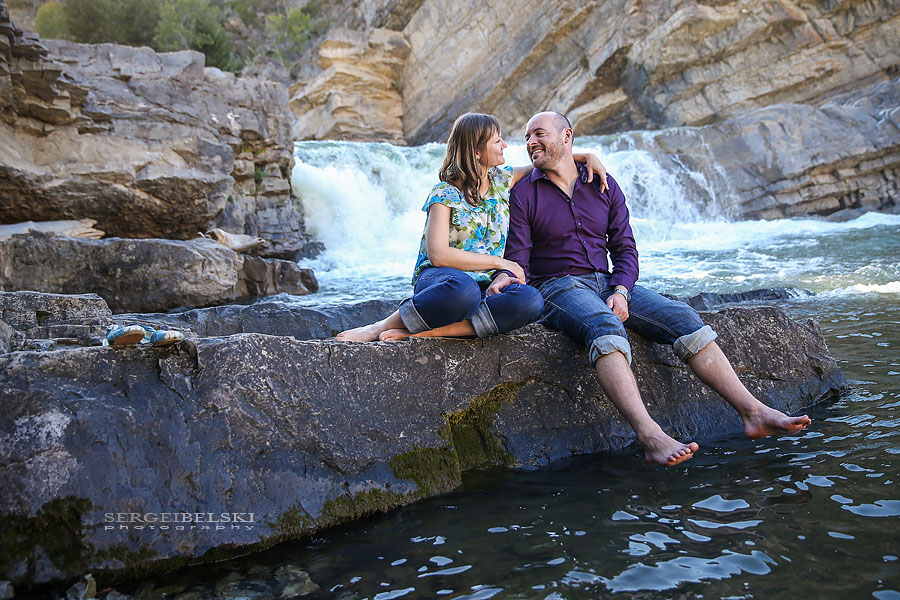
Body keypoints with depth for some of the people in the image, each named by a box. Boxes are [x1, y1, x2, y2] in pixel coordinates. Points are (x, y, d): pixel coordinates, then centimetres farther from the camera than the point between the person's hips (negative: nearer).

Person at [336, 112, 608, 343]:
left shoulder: (502, 180, 13)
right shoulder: (445, 194, -3)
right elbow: (438, 254, -15)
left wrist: (587, 156, 11)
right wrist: (499, 262, -12)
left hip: (486, 282, 5)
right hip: (440, 279, -5)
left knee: (531, 300, -31)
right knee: (462, 287, -44)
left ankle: (422, 332, -33)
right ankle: (382, 327, -25)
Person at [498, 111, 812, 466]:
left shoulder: (604, 186, 14)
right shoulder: (523, 194, 4)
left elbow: (624, 248, 10)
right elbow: (517, 259, -4)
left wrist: (620, 292, -9)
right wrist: (504, 277, -29)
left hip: (608, 283, 5)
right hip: (557, 287, -4)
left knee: (683, 317, -16)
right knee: (606, 327, -37)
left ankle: (753, 412, -18)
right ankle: (651, 437, -52)